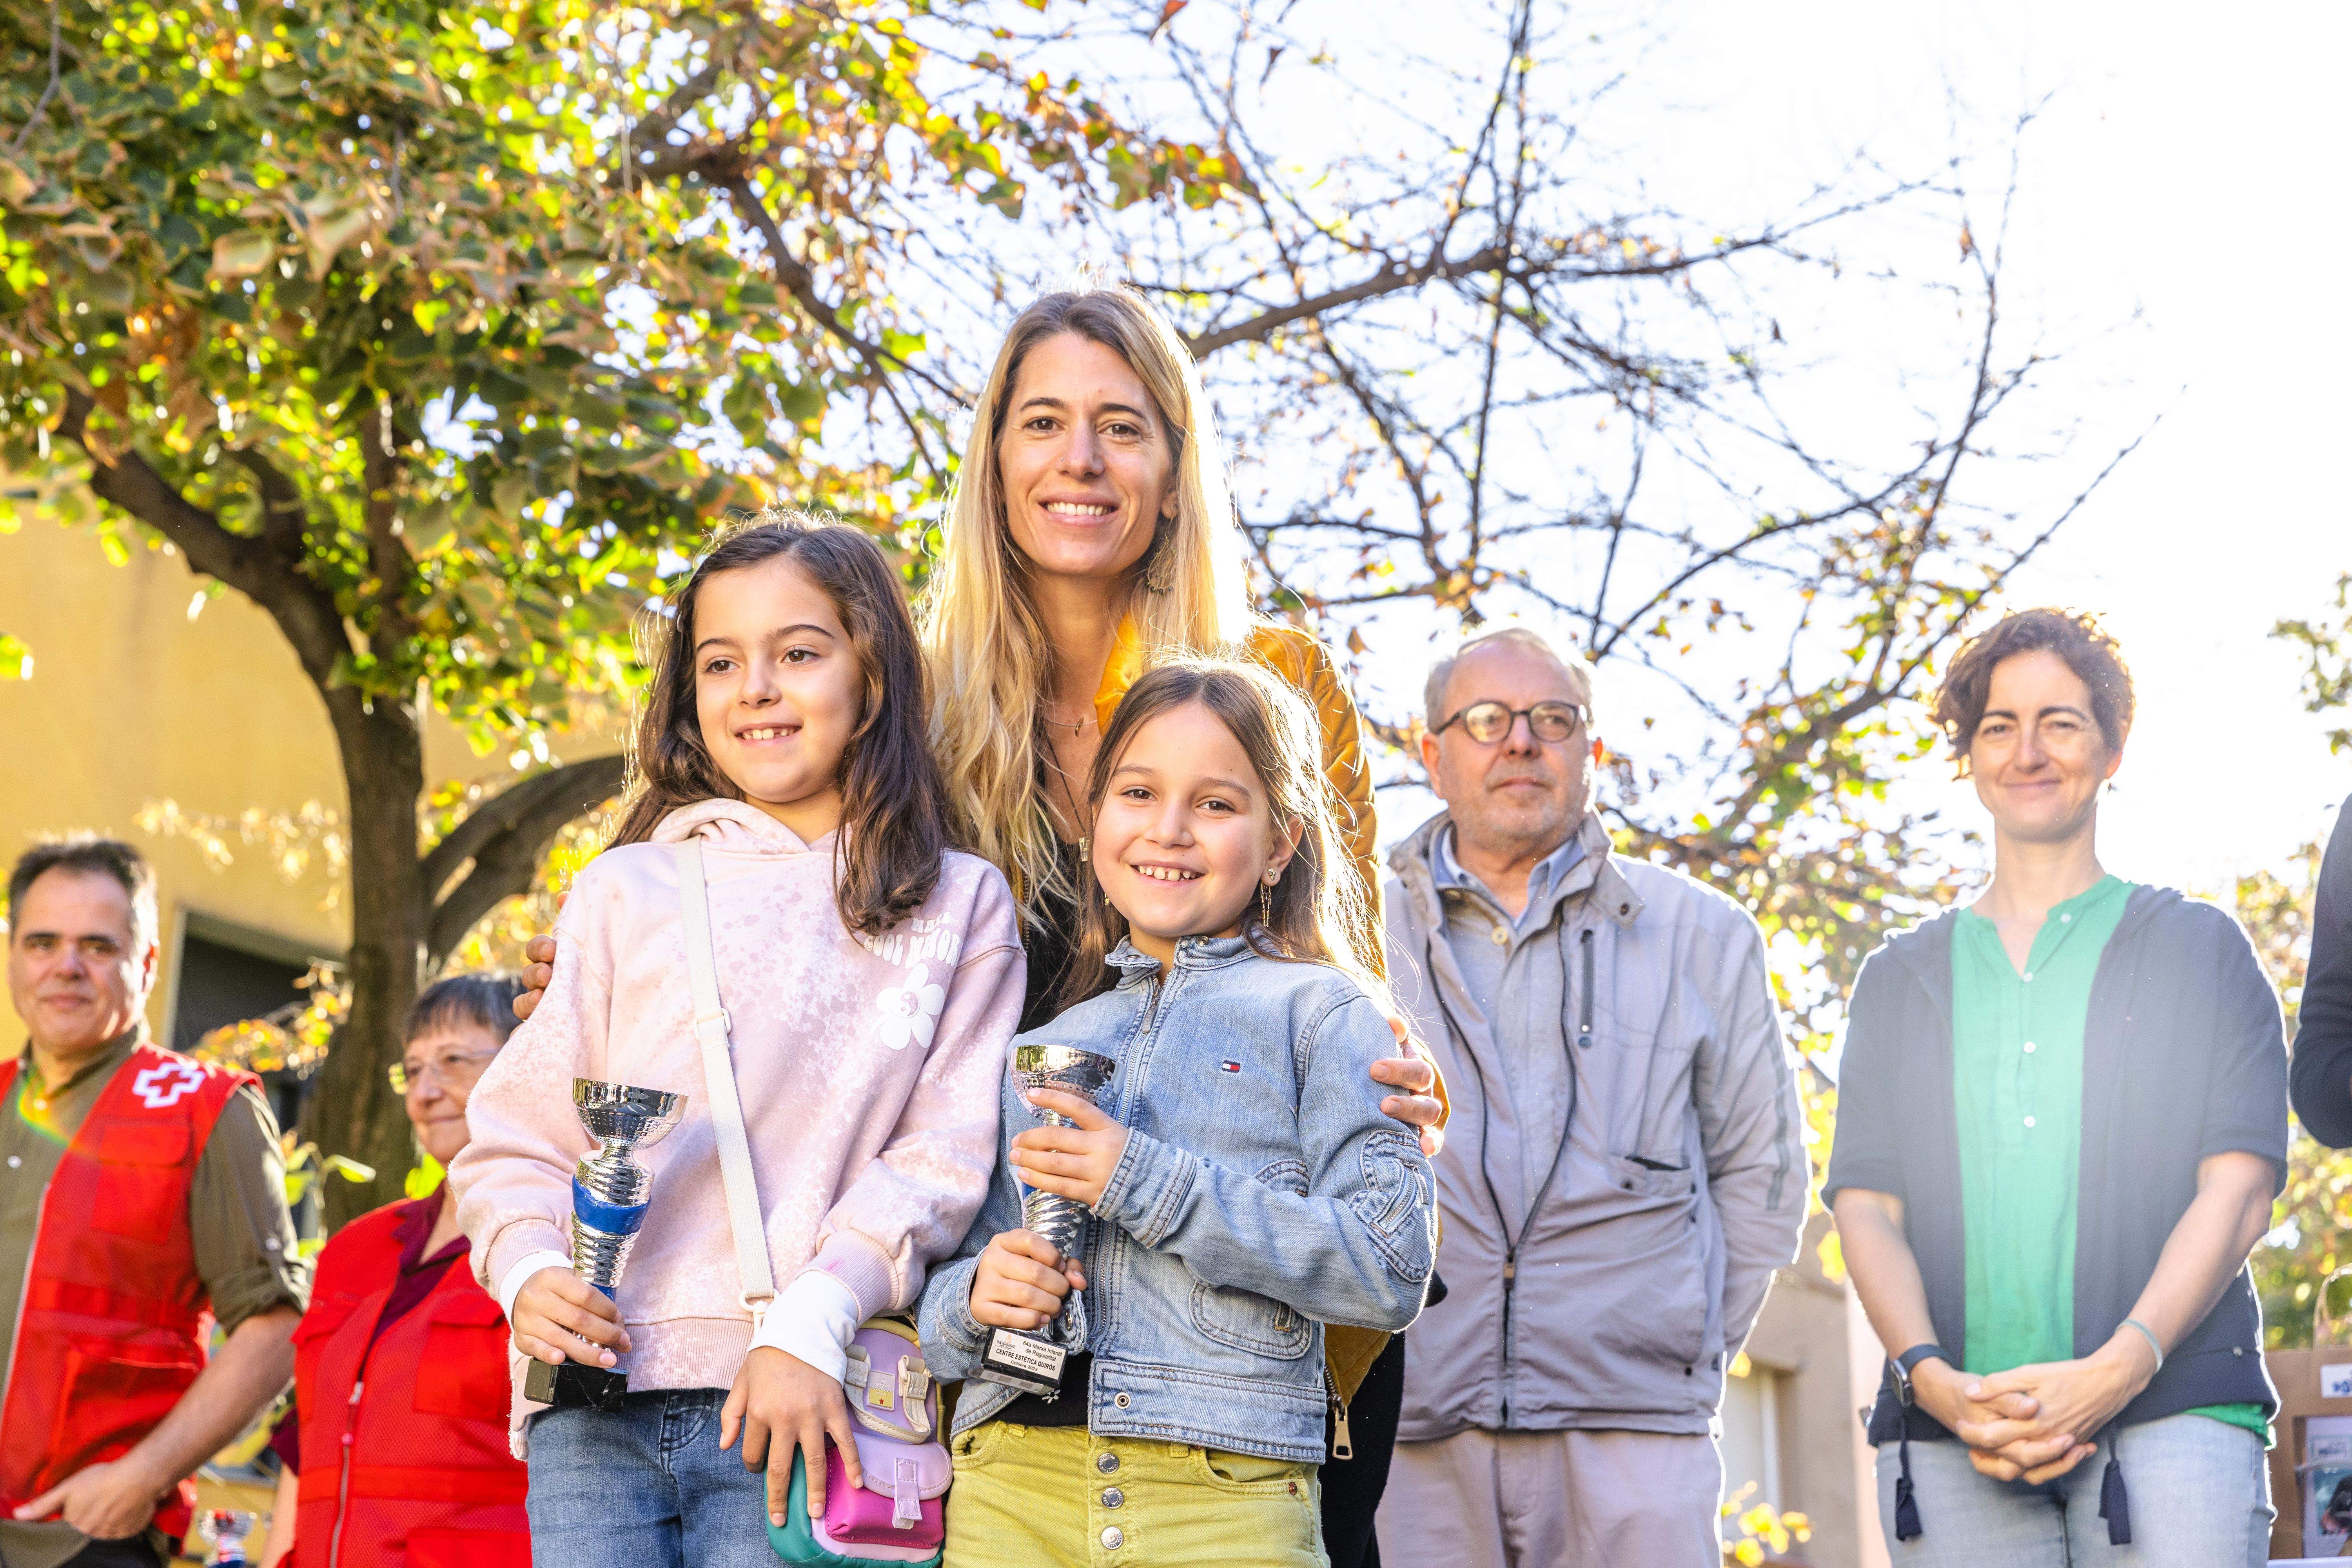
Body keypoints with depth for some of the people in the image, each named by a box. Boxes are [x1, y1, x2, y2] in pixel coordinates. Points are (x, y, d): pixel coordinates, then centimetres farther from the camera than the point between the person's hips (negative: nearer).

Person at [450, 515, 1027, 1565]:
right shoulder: (627, 889, 15)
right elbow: (518, 1132, 13)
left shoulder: (959, 908, 10)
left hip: (808, 1403, -2)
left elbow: (944, 1154, 0)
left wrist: (811, 1324, -13)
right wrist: (528, 1270, -6)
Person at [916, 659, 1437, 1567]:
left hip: (1224, 1493, -3)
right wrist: (973, 1297, -4)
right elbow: (944, 1293, 20)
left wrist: (1147, 1185, -11)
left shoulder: (1325, 1014, 6)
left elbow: (1392, 1269, -6)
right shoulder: (1032, 1047, 20)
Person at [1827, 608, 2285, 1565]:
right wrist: (1930, 1377, -9)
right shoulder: (1900, 981, 21)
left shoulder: (2202, 950, 15)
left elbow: (2239, 1189, 4)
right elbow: (1866, 1204, 10)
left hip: (2171, 1419, -2)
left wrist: (2119, 1367, -12)